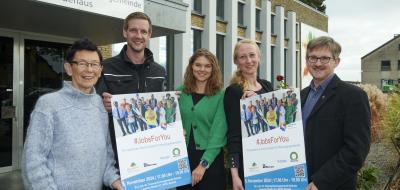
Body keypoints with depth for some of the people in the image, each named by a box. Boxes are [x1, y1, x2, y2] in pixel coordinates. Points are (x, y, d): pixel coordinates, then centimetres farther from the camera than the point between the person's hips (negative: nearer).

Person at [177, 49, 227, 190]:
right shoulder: (180, 92, 2)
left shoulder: (220, 96, -6)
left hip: (210, 159, -2)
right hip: (182, 157, 3)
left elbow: (218, 132, -12)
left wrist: (203, 163, -17)